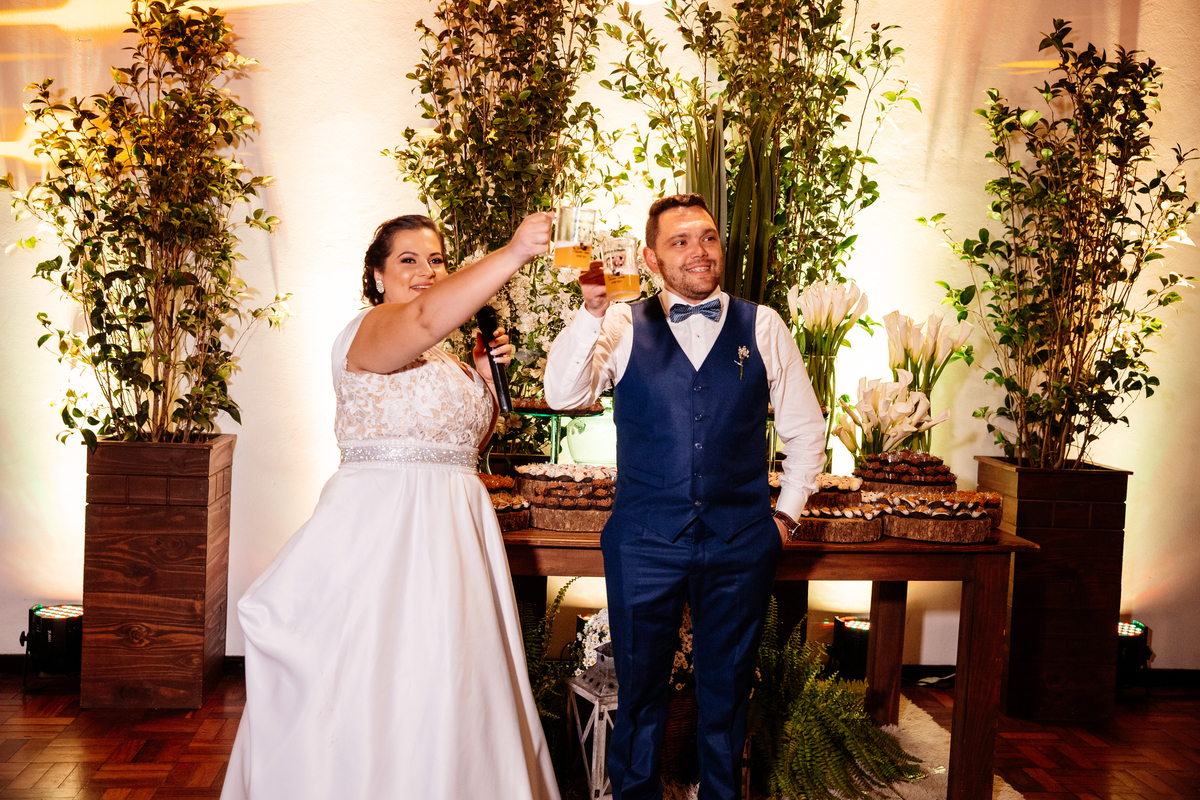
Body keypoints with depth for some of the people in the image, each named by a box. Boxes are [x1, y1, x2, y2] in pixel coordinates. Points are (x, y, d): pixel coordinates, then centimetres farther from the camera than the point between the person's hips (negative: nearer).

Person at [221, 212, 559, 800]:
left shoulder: (444, 357, 18)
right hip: (382, 530, -8)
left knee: (448, 693, 11)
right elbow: (427, 318, -33)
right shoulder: (366, 333, -9)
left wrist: (483, 372, 11)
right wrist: (512, 255, -39)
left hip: (453, 531, 8)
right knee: (375, 691, -5)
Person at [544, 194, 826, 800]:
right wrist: (593, 308, -22)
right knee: (639, 689, 12)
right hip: (644, 543, -1)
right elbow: (563, 394, -13)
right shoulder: (624, 327, 1)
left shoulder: (762, 327, 4)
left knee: (726, 691, 15)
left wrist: (787, 510, 5)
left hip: (740, 545, 1)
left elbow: (806, 429, 11)